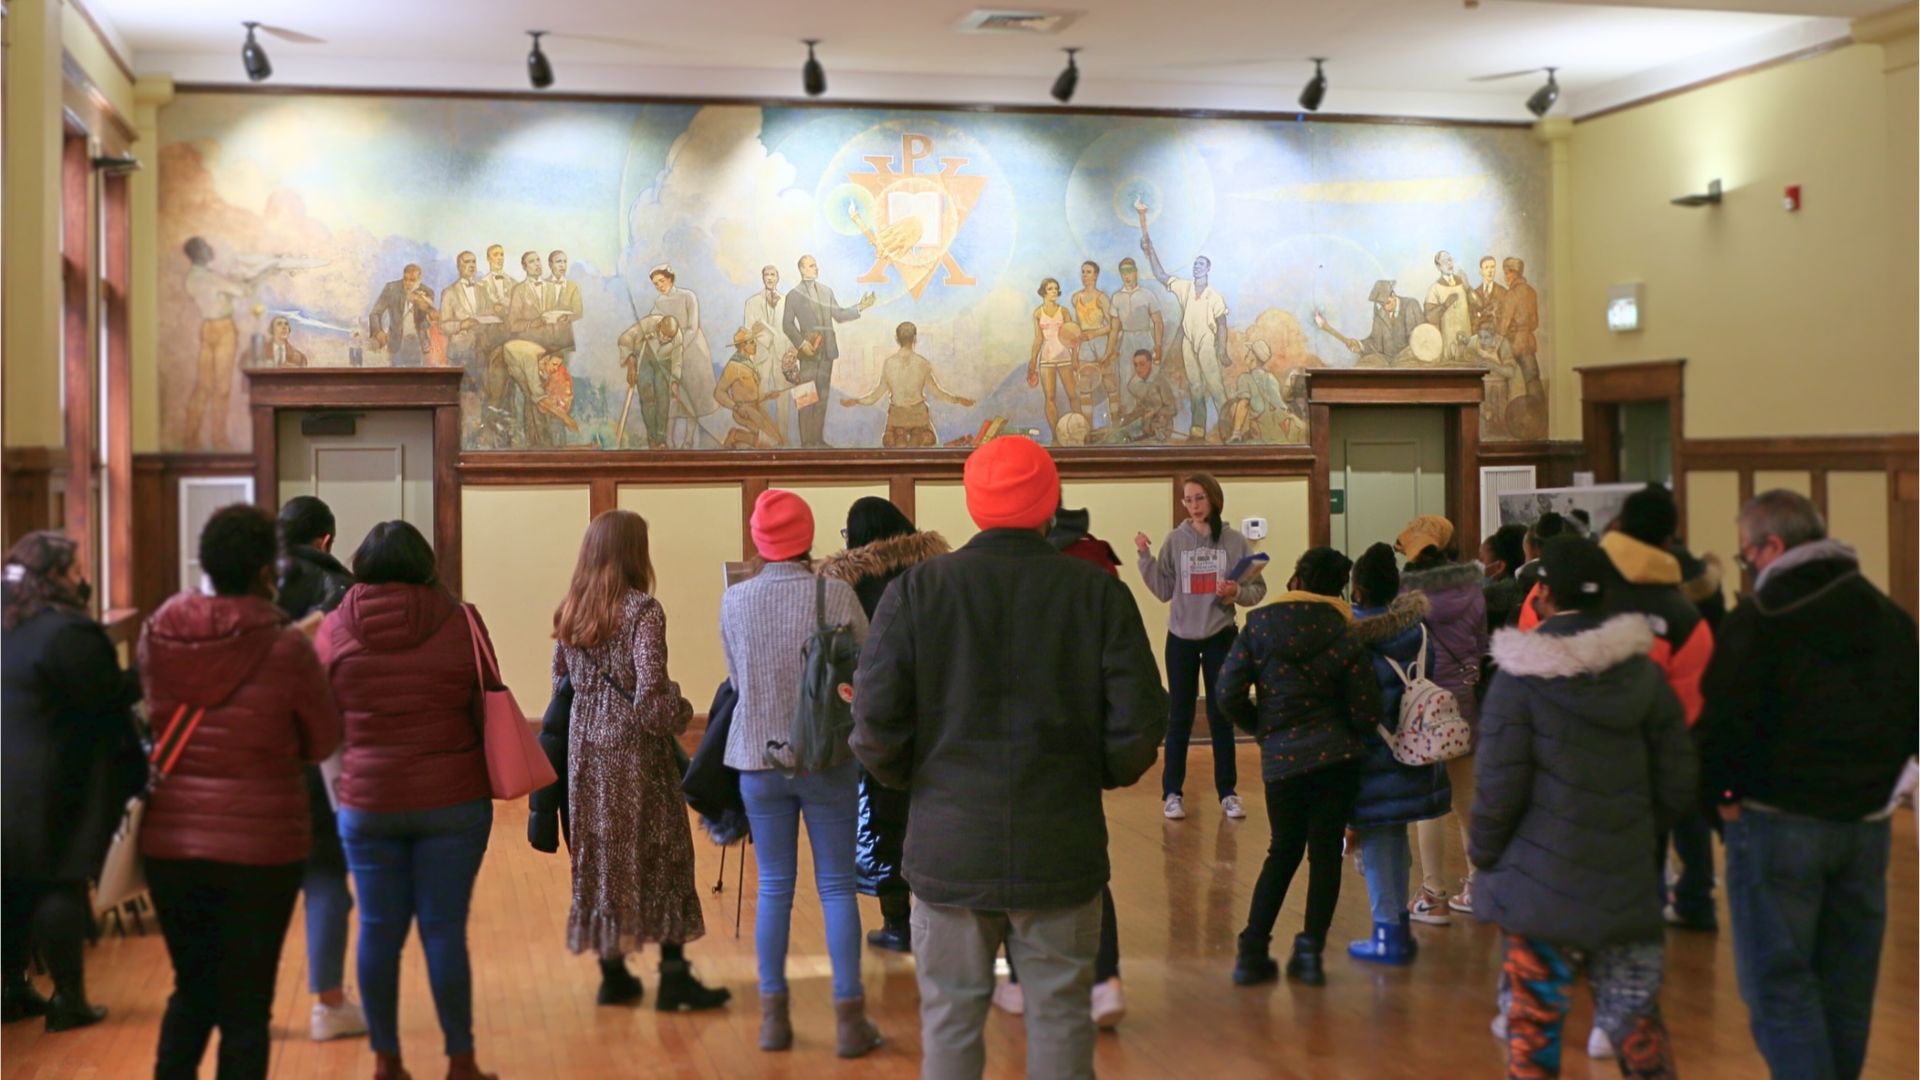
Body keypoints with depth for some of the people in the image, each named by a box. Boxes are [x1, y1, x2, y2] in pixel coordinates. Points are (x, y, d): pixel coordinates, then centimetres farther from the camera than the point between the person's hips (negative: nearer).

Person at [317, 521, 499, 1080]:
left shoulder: (334, 628, 0)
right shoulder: (459, 621, -3)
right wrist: (490, 783, 17)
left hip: (368, 802, 1)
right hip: (453, 801, -1)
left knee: (379, 930, 9)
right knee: (445, 930, 3)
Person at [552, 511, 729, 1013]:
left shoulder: (569, 613, 6)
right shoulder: (642, 611, -14)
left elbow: (560, 682, 11)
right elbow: (651, 691, -21)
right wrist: (680, 714, -3)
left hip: (586, 750, 6)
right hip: (637, 752, -6)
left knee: (600, 855, 12)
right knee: (663, 856, 4)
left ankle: (613, 973, 18)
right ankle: (672, 975, 5)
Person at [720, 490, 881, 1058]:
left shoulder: (734, 601, -3)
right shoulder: (837, 595, -12)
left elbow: (737, 679, 4)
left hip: (759, 760, 2)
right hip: (828, 759, -2)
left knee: (773, 889, 12)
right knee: (837, 886, 6)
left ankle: (774, 1015, 17)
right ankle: (849, 1019, 9)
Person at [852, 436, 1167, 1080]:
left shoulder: (916, 591, -5)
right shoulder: (1098, 593, -5)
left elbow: (876, 727, -8)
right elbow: (1138, 726, -7)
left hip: (948, 851, 0)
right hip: (1061, 851, 0)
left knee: (950, 1025, 11)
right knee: (1061, 1022, 10)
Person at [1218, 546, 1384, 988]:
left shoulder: (1259, 626, -2)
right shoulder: (1345, 635, -3)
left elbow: (1229, 694, -5)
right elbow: (1366, 714, -5)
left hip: (1281, 758, 1)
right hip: (1337, 755, -1)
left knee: (1283, 852, 15)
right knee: (1326, 852, 9)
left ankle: (1252, 952, 11)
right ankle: (1310, 948, 5)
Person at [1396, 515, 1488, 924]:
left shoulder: (1410, 592, -13)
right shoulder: (1472, 587, -1)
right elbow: (1483, 643, 5)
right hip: (1467, 698, 5)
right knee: (1467, 794, 16)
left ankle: (1434, 896, 7)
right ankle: (1476, 886, 23)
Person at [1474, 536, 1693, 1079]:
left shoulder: (1521, 676, -12)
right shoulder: (1644, 671, 2)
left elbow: (1499, 785, -13)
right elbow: (1676, 780, 5)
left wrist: (1483, 851, 4)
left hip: (1541, 885, -4)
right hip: (1628, 885, 4)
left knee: (1533, 1021, 5)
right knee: (1635, 1017, 14)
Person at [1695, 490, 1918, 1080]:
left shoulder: (1756, 621, -12)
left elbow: (1723, 722, -16)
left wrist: (1720, 791, -2)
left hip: (1777, 819, -6)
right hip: (1867, 822, 6)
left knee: (1780, 984, -1)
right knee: (1847, 985, 15)